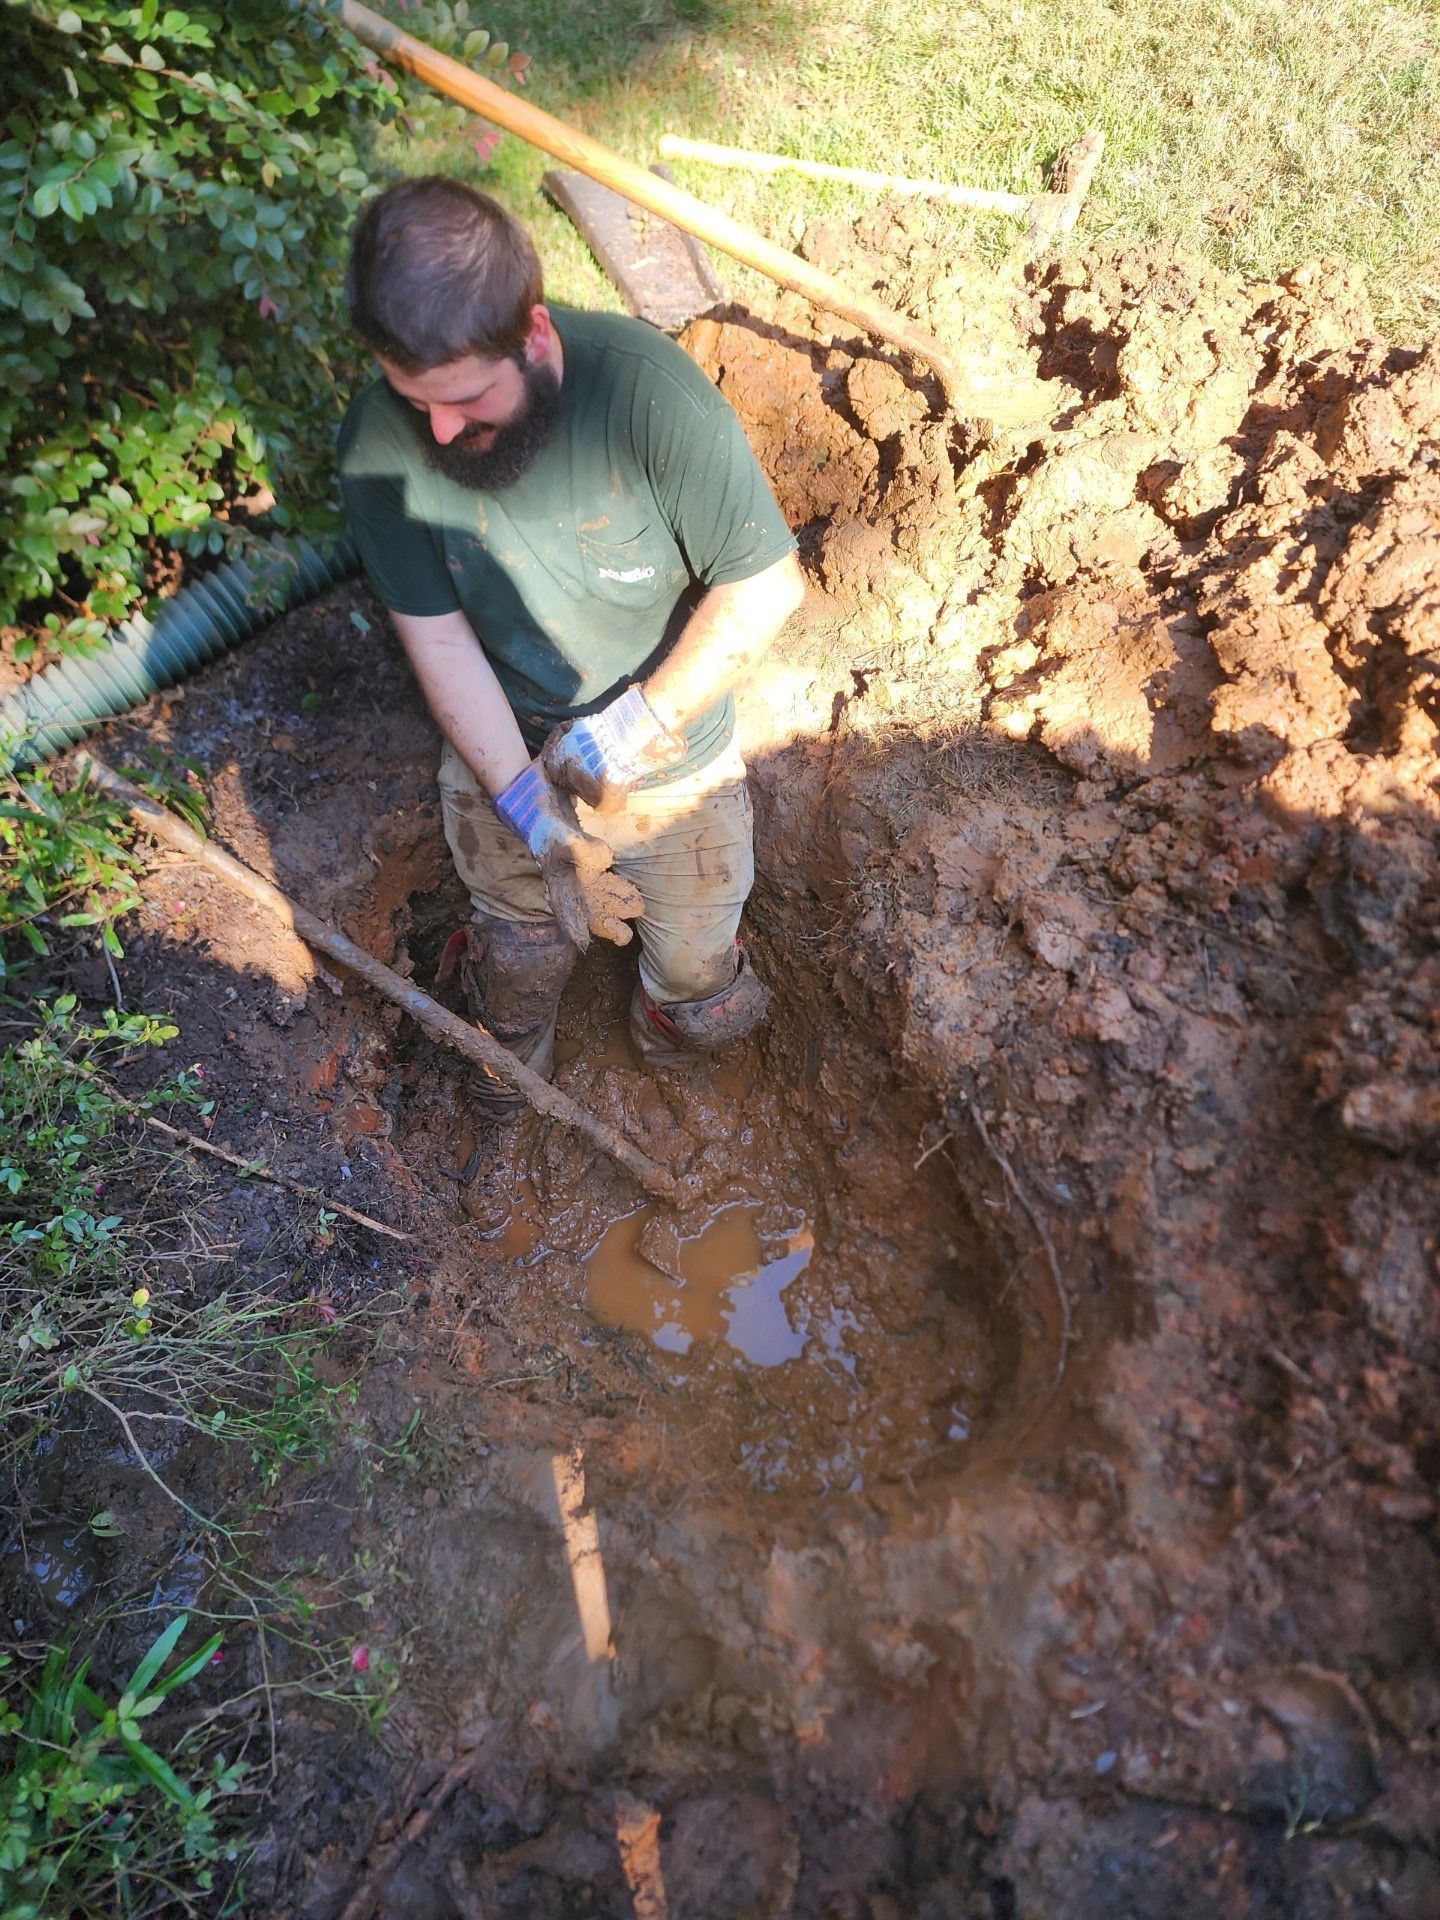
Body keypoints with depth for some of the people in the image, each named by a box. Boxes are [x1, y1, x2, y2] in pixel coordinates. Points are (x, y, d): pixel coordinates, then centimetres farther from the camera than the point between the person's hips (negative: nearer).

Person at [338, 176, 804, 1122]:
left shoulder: (648, 388, -27)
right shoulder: (381, 444, -19)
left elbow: (766, 583, -21)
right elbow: (441, 643, -15)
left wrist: (638, 721, -26)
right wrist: (534, 814, -25)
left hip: (674, 764, -1)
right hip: (505, 760, 2)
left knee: (697, 966, 17)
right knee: (521, 954, 24)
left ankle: (678, 1019, 54)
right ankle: (517, 1051, 58)